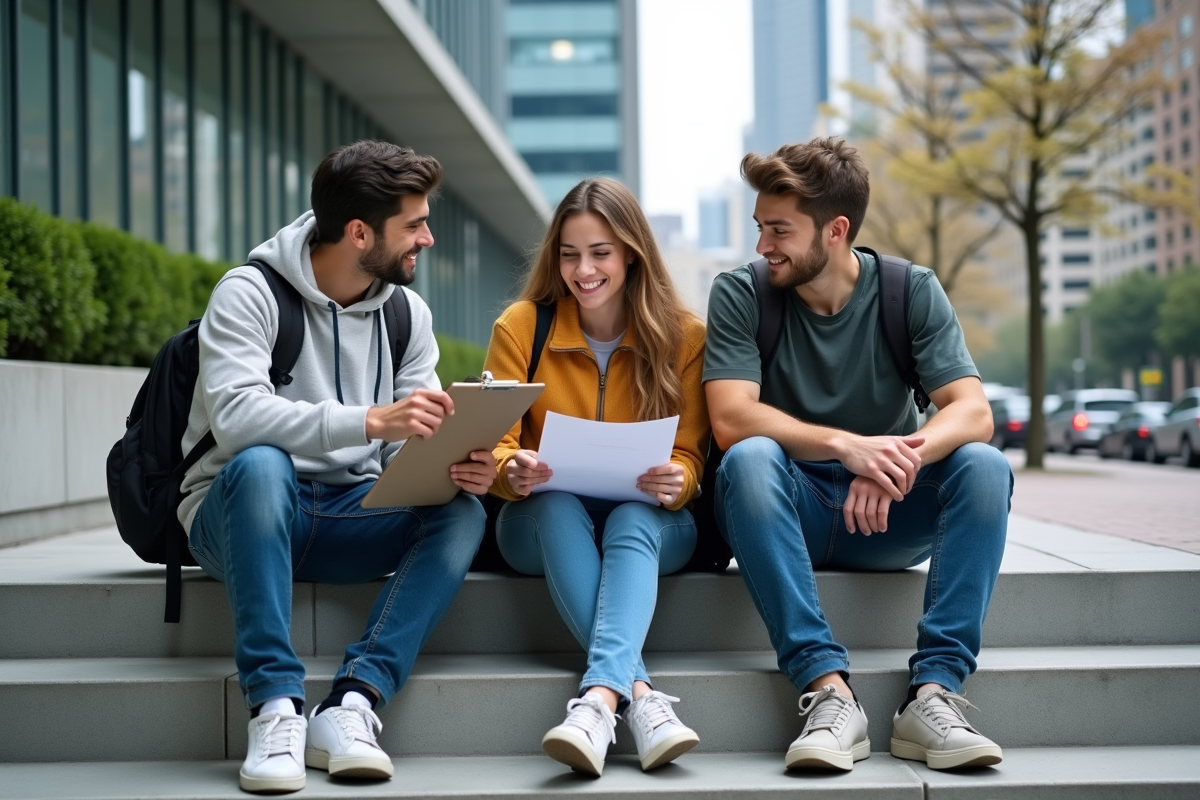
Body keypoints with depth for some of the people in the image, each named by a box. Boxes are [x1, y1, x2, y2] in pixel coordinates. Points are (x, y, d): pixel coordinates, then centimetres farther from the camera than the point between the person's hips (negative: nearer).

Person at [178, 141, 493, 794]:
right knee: (260, 465, -38)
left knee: (462, 512, -21)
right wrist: (370, 420, -39)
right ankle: (276, 708, -36)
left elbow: (414, 444, 4)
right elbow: (235, 414, -28)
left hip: (348, 518, 5)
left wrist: (455, 465, -21)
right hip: (241, 514, -4)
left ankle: (351, 703, -32)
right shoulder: (250, 294, -11)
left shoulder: (407, 311, 7)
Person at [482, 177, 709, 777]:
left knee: (634, 519, -35)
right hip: (545, 524, 0)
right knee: (555, 504, -35)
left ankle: (598, 702, -55)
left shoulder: (682, 334, -2)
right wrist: (511, 471, -30)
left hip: (649, 522, 0)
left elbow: (688, 453, -3)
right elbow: (495, 442, -5)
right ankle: (639, 695, -48)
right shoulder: (520, 327, -2)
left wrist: (675, 481, -28)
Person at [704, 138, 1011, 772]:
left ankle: (934, 692, -32)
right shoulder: (740, 295, -6)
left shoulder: (911, 291, -2)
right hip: (790, 515, -1)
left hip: (888, 520, 2)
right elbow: (731, 420, -20)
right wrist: (848, 446, -36)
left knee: (984, 466, -25)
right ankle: (827, 690, -39)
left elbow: (972, 411, -14)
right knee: (749, 459, -33)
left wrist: (897, 460, -36)